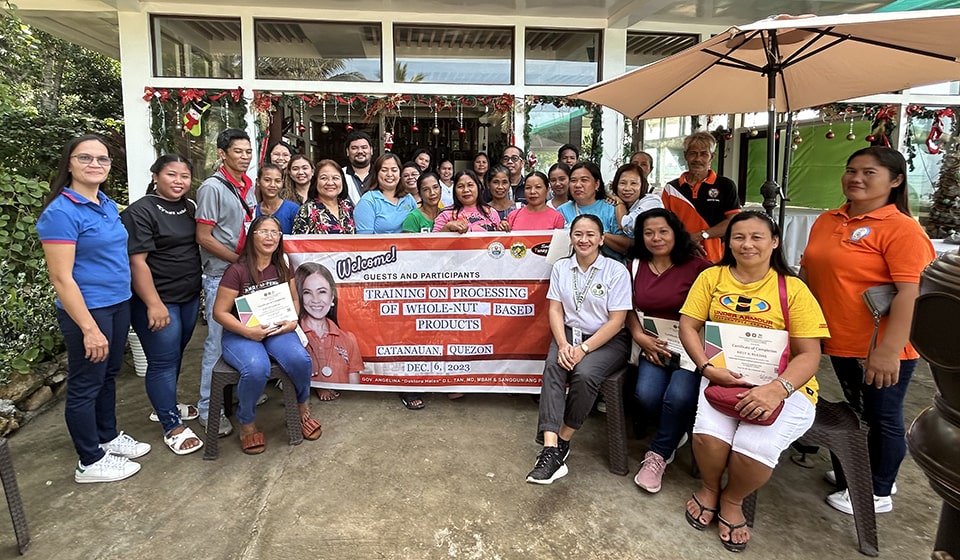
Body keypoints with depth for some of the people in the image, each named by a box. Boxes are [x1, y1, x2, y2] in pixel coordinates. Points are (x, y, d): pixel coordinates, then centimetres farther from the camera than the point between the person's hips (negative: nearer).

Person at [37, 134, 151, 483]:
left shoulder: (109, 206, 7)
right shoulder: (61, 212, -17)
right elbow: (61, 277, -20)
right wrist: (89, 328, -22)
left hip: (119, 304, 8)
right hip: (87, 310, -8)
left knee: (108, 375, 21)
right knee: (85, 385, 6)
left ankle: (108, 437, 39)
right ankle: (90, 462, 20)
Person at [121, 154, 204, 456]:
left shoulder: (190, 207, 10)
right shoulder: (140, 212, -13)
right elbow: (137, 262, -18)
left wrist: (199, 289, 14)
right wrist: (154, 304, -22)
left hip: (190, 298, 8)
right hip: (158, 301, -7)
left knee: (175, 355, 18)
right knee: (163, 361, 0)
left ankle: (165, 406, 37)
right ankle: (173, 428, 10)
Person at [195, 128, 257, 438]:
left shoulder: (248, 186, 10)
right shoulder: (212, 187, -12)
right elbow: (204, 237, -15)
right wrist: (240, 260, -14)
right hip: (221, 276, -7)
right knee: (218, 342, 0)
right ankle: (208, 409, 12)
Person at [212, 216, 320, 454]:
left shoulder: (283, 267, 5)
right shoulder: (237, 271, -10)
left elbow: (294, 300, 16)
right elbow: (220, 312, -8)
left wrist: (293, 322, -5)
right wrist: (248, 331, -20)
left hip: (276, 330, 4)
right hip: (240, 334, -3)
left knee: (300, 359, -28)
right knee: (257, 369, -35)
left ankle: (302, 410, 4)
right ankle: (247, 424, -5)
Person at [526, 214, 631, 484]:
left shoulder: (616, 271, -7)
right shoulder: (561, 268, 5)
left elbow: (616, 320, -10)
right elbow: (555, 310, 1)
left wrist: (583, 349, -19)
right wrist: (563, 345, -16)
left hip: (608, 339, -3)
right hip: (570, 333, 3)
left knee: (584, 374, -32)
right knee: (552, 367, -28)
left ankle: (563, 441, -11)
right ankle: (550, 448, -35)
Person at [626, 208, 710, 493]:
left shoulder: (696, 266, -7)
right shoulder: (636, 266, 9)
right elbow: (630, 309, 15)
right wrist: (639, 335, -2)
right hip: (655, 345, 4)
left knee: (678, 396, -28)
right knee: (646, 395, -23)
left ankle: (658, 455, -1)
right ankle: (673, 434, 13)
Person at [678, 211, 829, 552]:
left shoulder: (793, 289, -1)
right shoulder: (712, 277, 5)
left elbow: (809, 354, -5)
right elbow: (688, 326, 4)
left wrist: (777, 389, -23)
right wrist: (707, 367, -14)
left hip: (783, 386, -1)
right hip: (723, 378, 2)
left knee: (755, 448, -26)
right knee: (708, 433, -26)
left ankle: (732, 501, 11)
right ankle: (709, 489, 10)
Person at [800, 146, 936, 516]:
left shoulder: (901, 228, -15)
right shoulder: (827, 221, 6)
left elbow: (911, 293, -22)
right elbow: (808, 271, 14)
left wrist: (888, 350, -27)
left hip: (881, 348, -7)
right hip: (841, 341, 7)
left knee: (883, 418, 9)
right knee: (858, 413, 21)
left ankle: (879, 492, 28)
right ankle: (870, 473, 42)